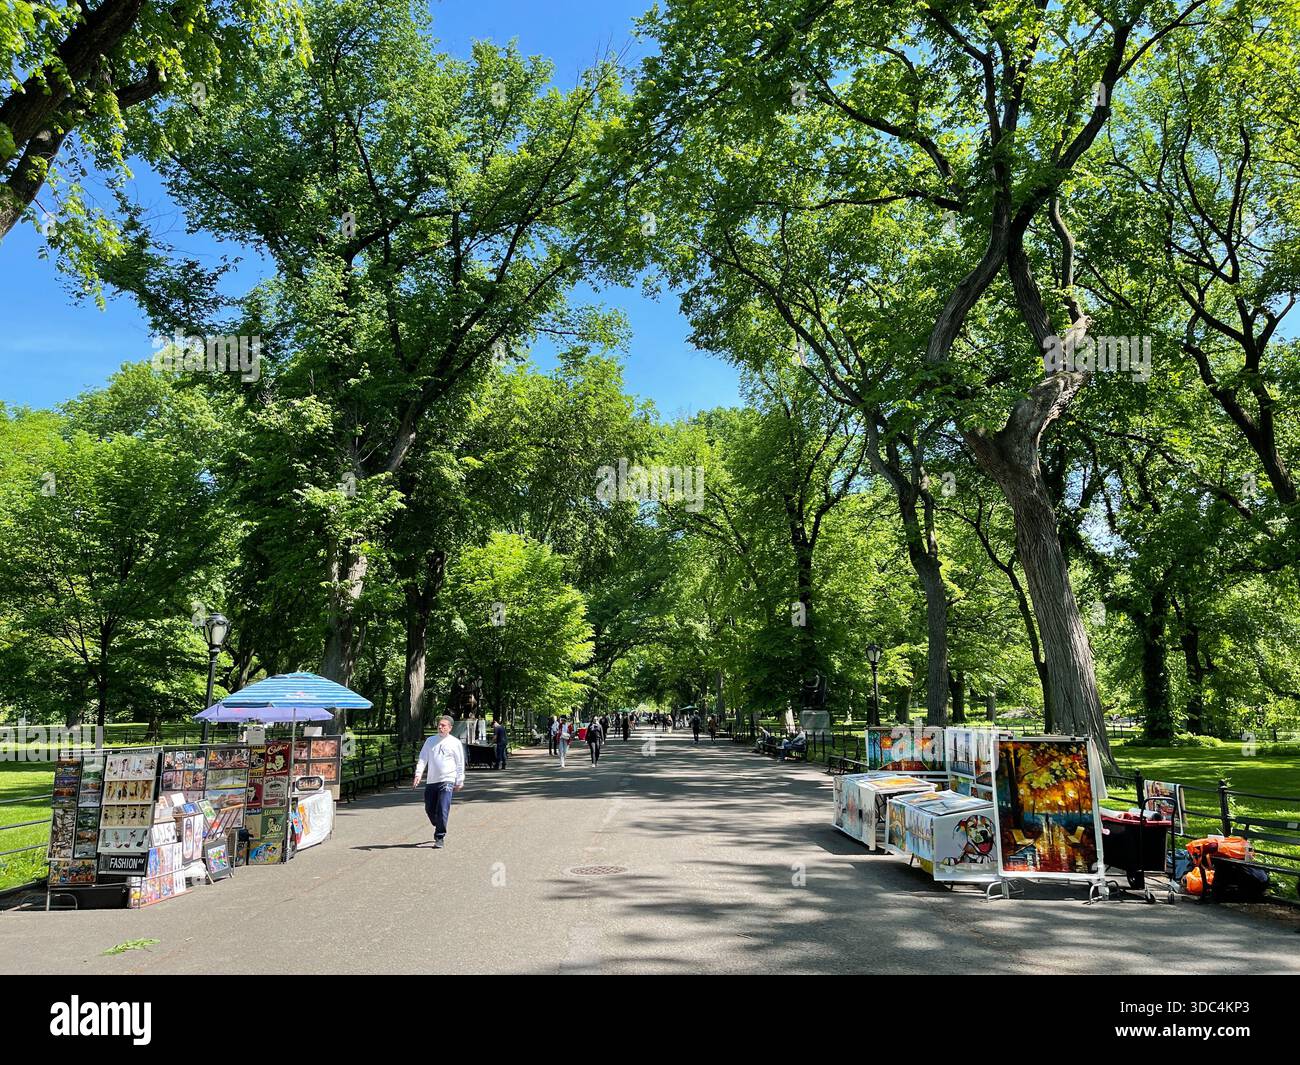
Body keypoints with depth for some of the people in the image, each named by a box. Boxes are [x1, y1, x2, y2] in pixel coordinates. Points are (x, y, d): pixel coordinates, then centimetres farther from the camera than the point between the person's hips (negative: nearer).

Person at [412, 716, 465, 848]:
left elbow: (460, 764, 7)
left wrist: (459, 782, 6)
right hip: (431, 781, 4)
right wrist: (418, 774, -6)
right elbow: (422, 759, 8)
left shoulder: (455, 743, 2)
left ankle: (439, 838, -3)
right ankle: (440, 830, 35)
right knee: (429, 809, 10)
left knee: (442, 811, -11)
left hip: (447, 781, -4)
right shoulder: (430, 741, 10)